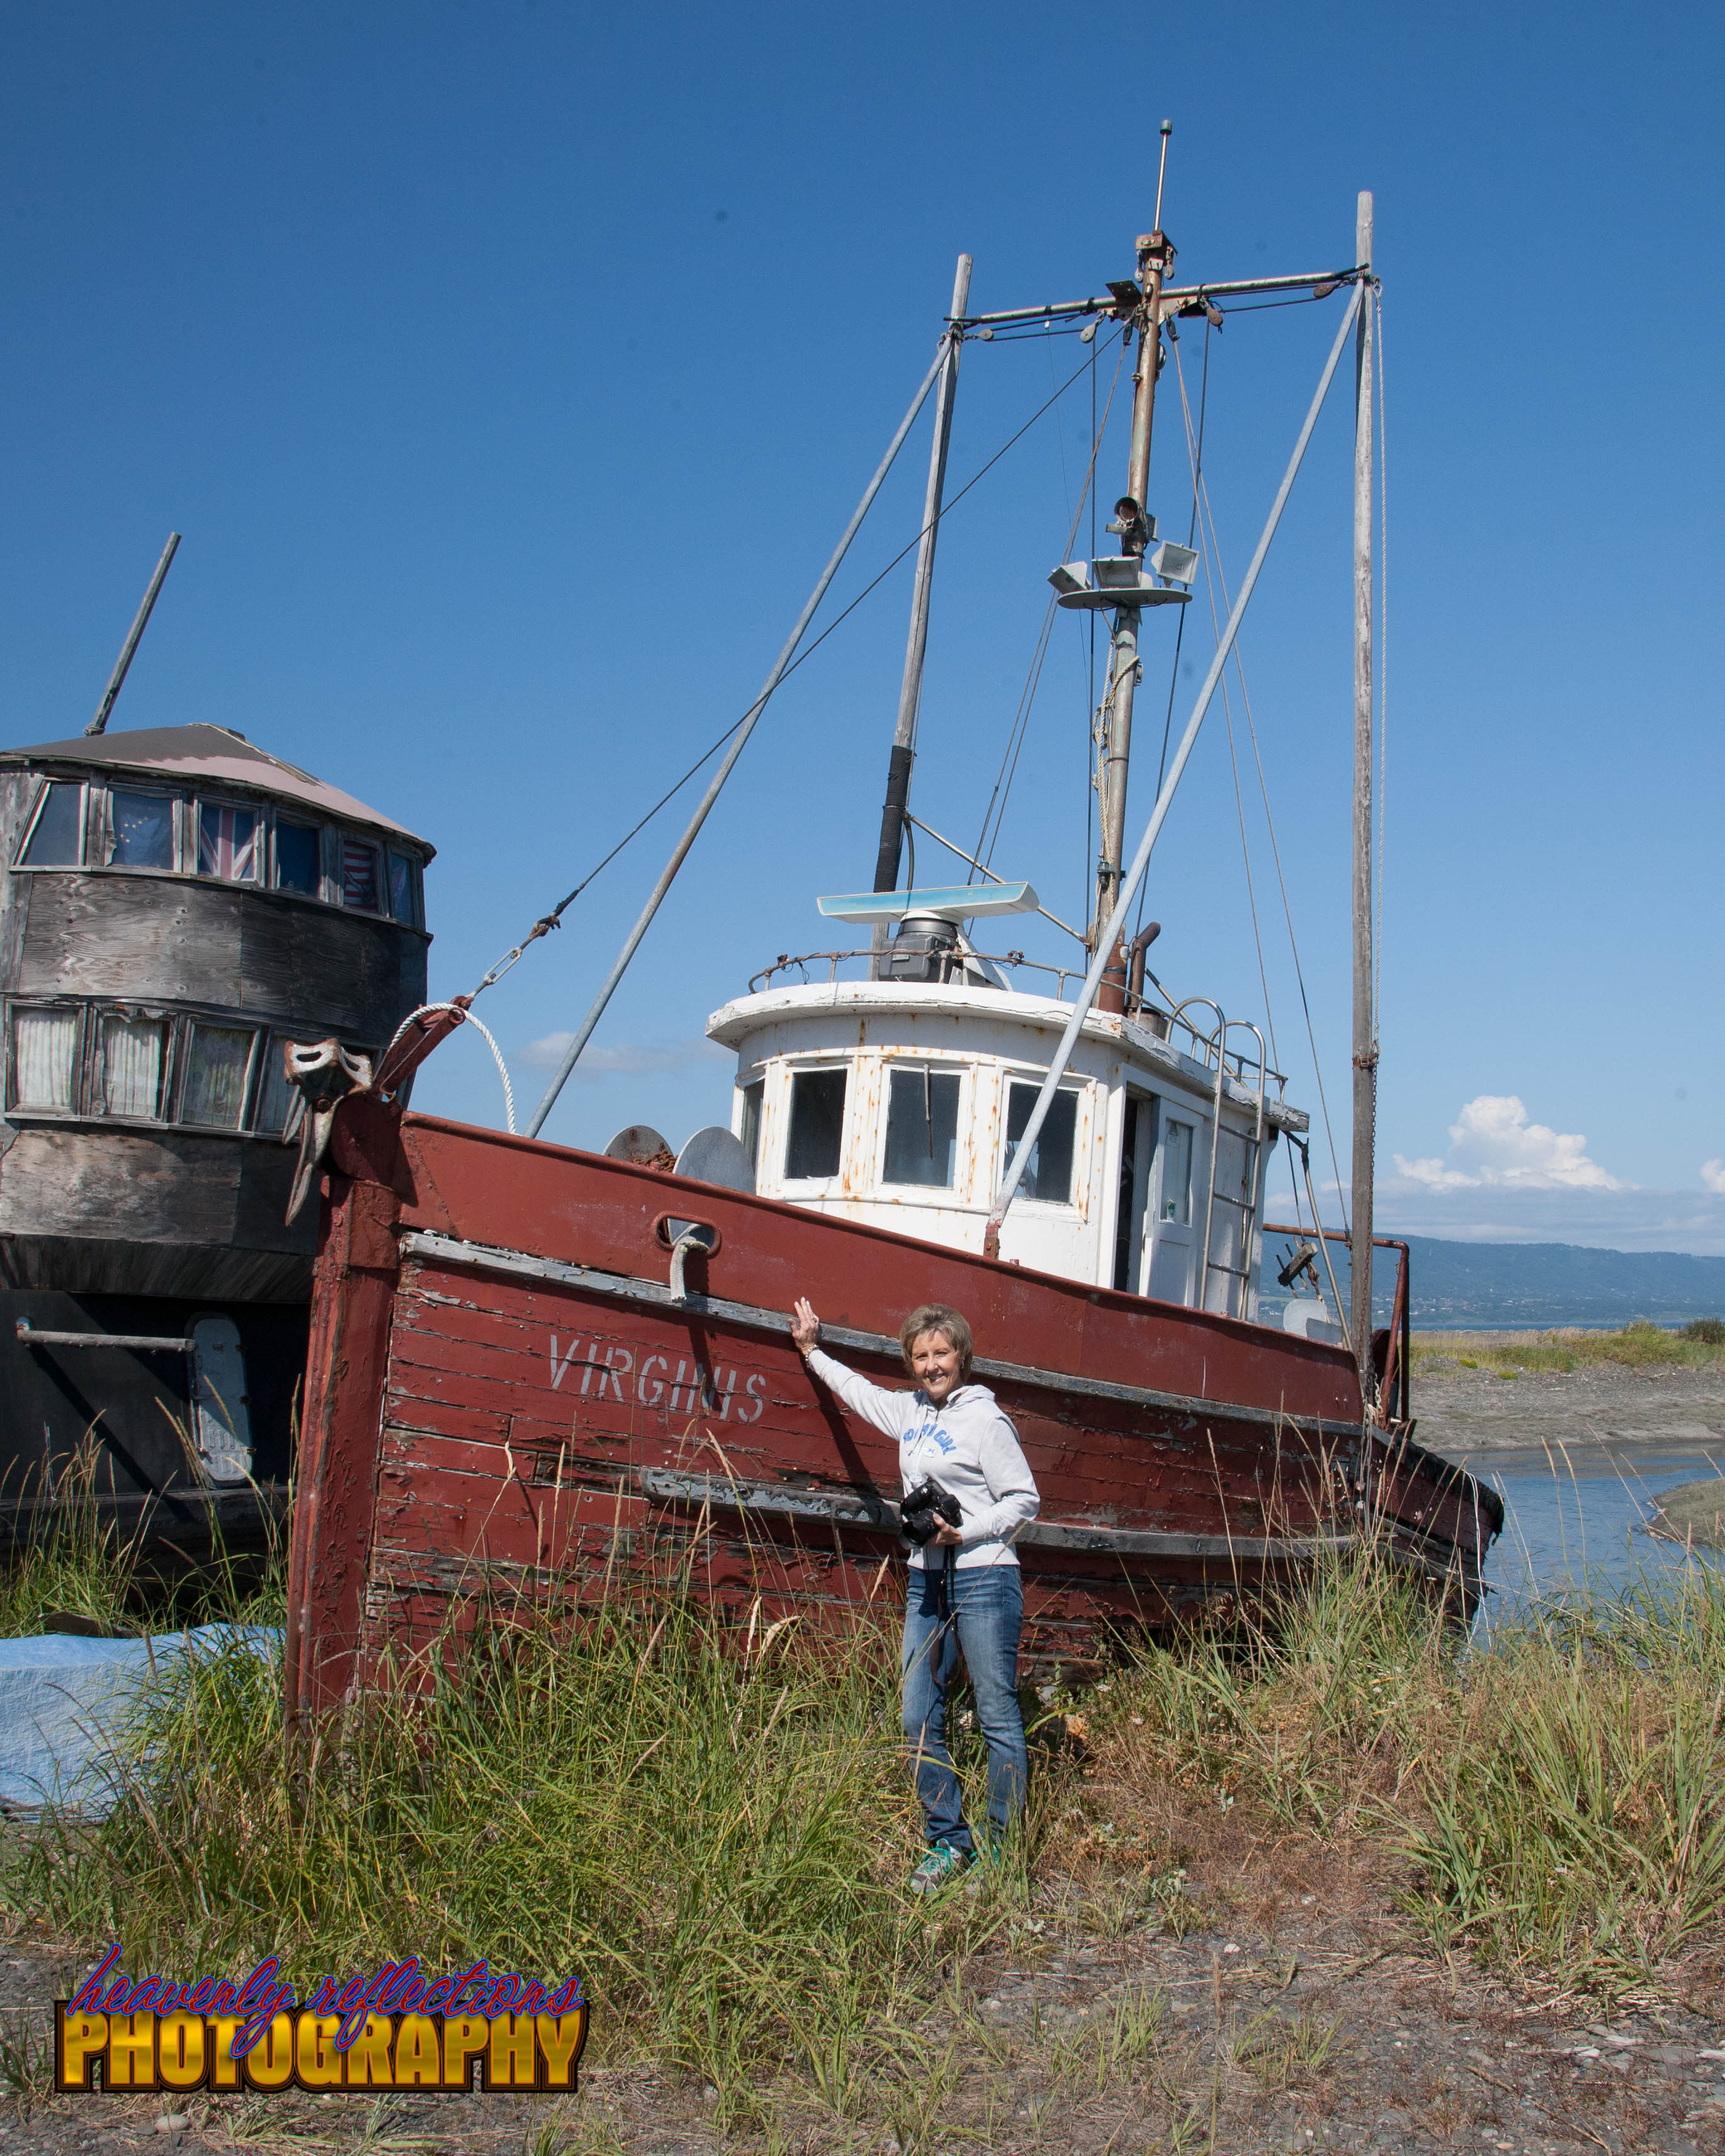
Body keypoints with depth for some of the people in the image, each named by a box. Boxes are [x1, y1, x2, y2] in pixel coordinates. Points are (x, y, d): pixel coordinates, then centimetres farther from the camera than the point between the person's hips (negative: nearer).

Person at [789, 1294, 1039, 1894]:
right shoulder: (910, 1413, 14)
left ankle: (1001, 1850, 7)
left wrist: (966, 1532, -18)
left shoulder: (986, 1420, -7)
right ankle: (947, 1841, 18)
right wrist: (812, 1351, 41)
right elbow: (859, 1390, 33)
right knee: (919, 1721, 6)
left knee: (998, 1719, -2)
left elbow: (1024, 1499, -7)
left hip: (984, 1579, -7)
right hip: (927, 1581, 7)